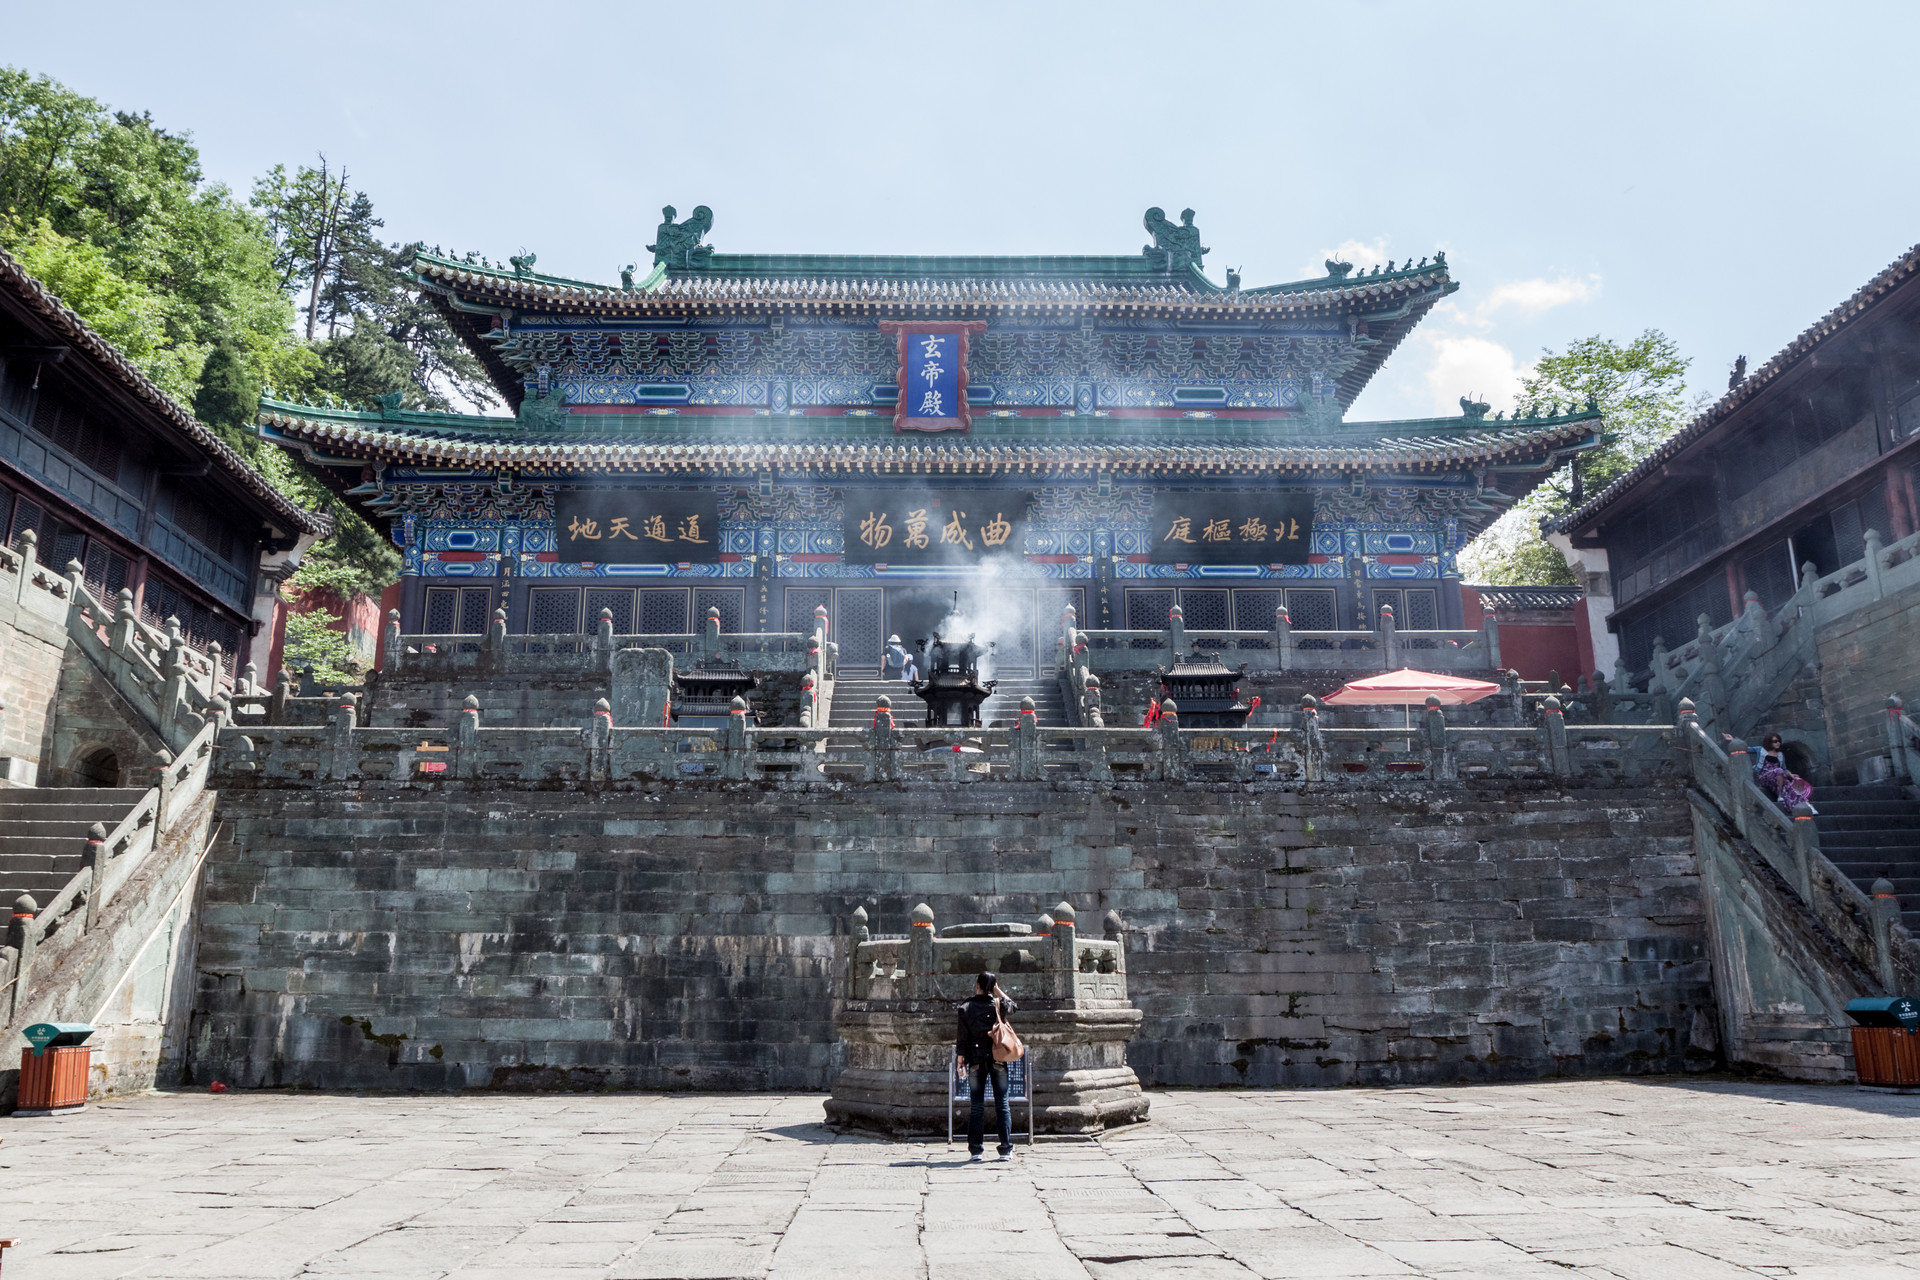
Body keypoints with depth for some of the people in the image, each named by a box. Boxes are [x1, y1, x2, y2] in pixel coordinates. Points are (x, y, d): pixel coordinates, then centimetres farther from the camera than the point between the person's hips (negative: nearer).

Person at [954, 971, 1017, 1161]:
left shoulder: (965, 1008, -2)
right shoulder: (999, 1005, -1)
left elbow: (961, 1037, -2)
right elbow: (1012, 1004, 23)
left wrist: (960, 1061, 4)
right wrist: (997, 990, 16)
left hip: (976, 1061, 0)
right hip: (998, 1060, 0)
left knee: (977, 1106, 6)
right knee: (1002, 1104, 3)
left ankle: (976, 1149, 5)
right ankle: (1006, 1149, 0)